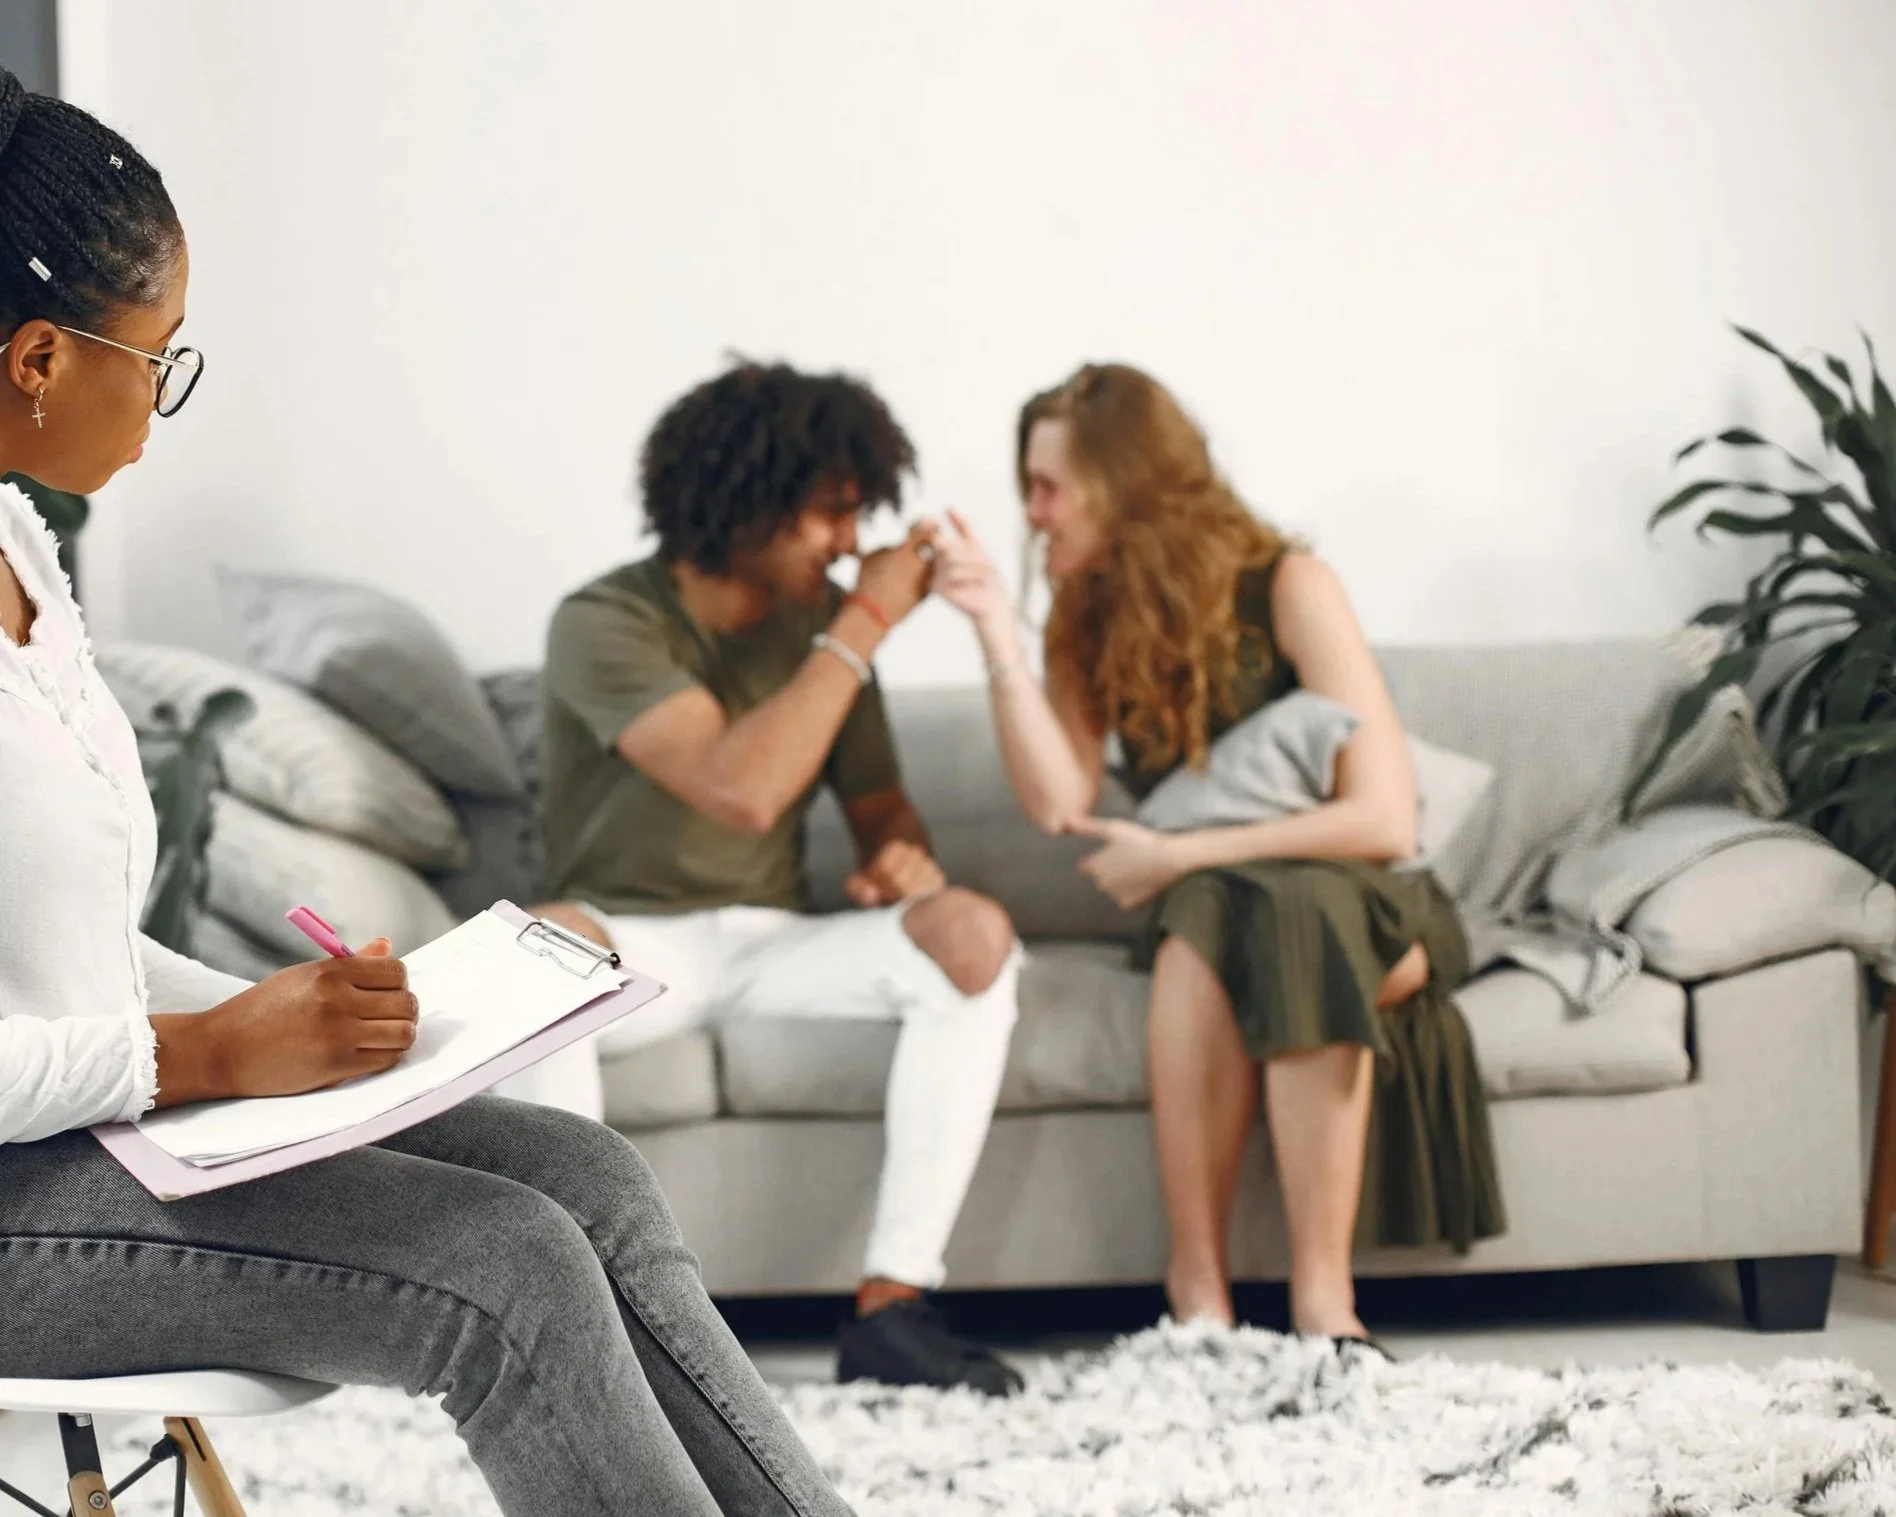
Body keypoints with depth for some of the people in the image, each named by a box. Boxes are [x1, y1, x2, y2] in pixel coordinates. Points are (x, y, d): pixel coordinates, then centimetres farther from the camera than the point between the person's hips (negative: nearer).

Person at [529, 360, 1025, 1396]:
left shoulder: (819, 618, 6)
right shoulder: (605, 625, -14)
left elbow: (877, 801, 15)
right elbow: (742, 789, -26)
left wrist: (899, 855, -10)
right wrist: (864, 627, -21)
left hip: (770, 941, 5)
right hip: (628, 941, -5)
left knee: (972, 933, -23)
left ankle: (892, 1307, -24)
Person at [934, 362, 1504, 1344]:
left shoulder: (1286, 588, -11)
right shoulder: (1088, 618, 4)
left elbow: (1384, 818, -20)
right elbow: (1060, 803, -12)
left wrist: (1176, 858, -19)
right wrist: (995, 629, -16)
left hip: (1362, 908, -3)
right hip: (1212, 913, 3)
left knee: (1284, 912, -37)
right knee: (1206, 922, -33)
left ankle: (1321, 1298, -41)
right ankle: (1197, 1295, -36)